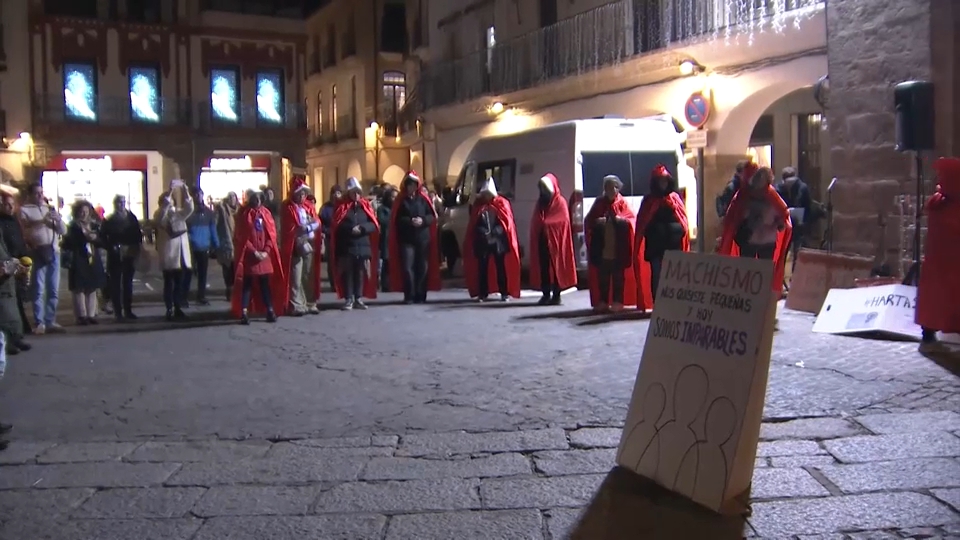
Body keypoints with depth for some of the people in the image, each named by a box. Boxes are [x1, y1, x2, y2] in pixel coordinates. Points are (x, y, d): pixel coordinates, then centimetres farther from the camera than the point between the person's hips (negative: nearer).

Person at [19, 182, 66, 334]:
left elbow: (63, 231, 13)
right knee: (38, 290, -4)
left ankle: (50, 321, 14)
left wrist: (58, 220, -6)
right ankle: (39, 322, 1)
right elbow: (25, 233, -10)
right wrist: (42, 222, -17)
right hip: (37, 253, -5)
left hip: (53, 251, 5)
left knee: (53, 289, 7)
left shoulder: (49, 207, 16)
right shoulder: (24, 210, 1)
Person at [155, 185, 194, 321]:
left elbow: (189, 208, -1)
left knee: (179, 283, 8)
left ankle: (178, 308, 14)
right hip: (168, 255, -5)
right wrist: (168, 194, -28)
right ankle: (169, 310, 1)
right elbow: (162, 214, -24)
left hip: (180, 253, 5)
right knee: (169, 283, -2)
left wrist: (185, 192, -12)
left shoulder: (179, 213, 14)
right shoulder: (159, 215, -1)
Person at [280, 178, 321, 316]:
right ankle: (297, 306, -2)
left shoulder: (308, 206, 14)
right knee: (296, 278, -5)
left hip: (310, 245, 6)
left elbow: (317, 222, 4)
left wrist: (306, 227, -14)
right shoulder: (287, 208, -5)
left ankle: (310, 304, 16)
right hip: (295, 247, -6)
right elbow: (289, 229, -11)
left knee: (310, 277, 9)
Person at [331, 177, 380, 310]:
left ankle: (358, 299, 14)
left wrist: (362, 228, -15)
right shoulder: (342, 206, 3)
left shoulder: (366, 205, 10)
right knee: (347, 273, -1)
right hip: (346, 246, -2)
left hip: (363, 246, 2)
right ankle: (348, 299, 4)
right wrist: (351, 229, -19)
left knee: (360, 273, 6)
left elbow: (374, 224, 2)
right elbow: (337, 225, -7)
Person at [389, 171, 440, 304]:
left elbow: (432, 216, 4)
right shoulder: (400, 200, 4)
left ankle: (420, 296, 11)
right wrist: (410, 221, -16)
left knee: (422, 267, 4)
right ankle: (409, 296, -2)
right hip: (406, 239, -1)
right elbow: (397, 219, -1)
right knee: (407, 267, -7)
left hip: (423, 238, 1)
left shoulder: (423, 198, 7)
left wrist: (423, 220, -15)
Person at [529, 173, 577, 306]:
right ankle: (546, 294, 6)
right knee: (543, 267, 2)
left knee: (556, 267, -4)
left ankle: (556, 295, -2)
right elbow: (535, 222, 14)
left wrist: (546, 224, -12)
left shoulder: (560, 201, 1)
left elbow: (563, 220, -10)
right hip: (542, 240, 5)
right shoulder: (540, 202, 18)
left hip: (555, 240, -5)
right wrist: (542, 225, -7)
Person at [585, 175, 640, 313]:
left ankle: (618, 302, 4)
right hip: (601, 248, 2)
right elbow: (588, 221, 5)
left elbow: (632, 220, -2)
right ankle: (602, 302, 8)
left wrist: (621, 219, -18)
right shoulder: (599, 203, 9)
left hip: (619, 248, -1)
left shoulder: (622, 203, 5)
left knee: (618, 276, 0)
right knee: (602, 276, 3)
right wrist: (597, 221, -14)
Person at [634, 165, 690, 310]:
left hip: (674, 244, 0)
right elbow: (642, 224, 6)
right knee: (657, 276, -1)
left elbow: (683, 221, 9)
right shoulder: (649, 201, 9)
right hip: (655, 246, 0)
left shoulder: (675, 198, 11)